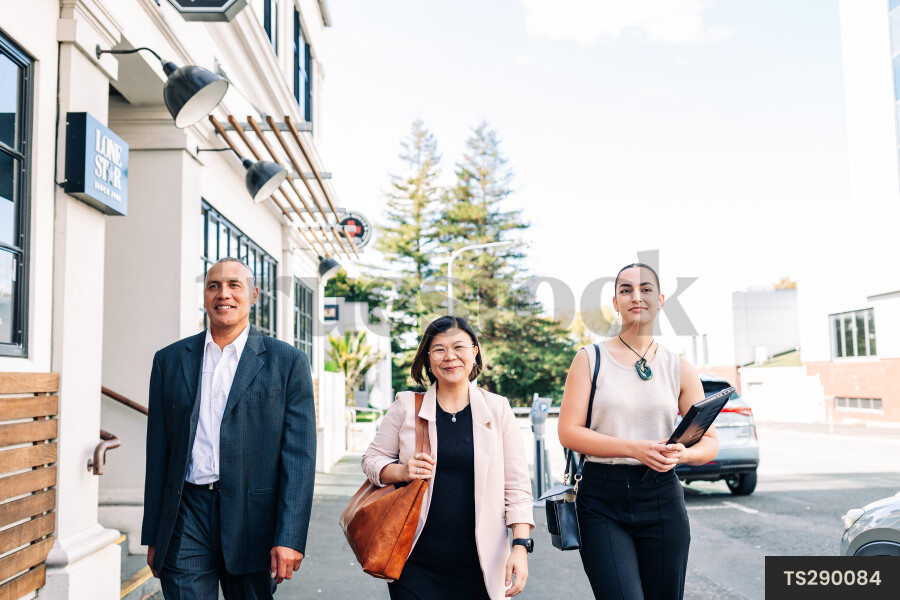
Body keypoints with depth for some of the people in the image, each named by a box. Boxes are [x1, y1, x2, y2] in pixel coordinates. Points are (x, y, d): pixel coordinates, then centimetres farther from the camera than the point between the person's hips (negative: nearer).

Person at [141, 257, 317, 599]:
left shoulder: (287, 362, 1)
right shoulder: (169, 360, 9)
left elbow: (299, 456, -4)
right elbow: (158, 453, 11)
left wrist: (290, 538, -11)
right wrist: (153, 536, 10)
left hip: (253, 519, -1)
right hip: (186, 518, 2)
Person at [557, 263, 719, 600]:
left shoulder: (678, 368, 8)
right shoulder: (590, 359, 2)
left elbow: (710, 443, 8)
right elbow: (568, 432, -6)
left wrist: (680, 454, -15)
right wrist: (635, 449, -17)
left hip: (661, 499, 3)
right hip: (601, 500, -2)